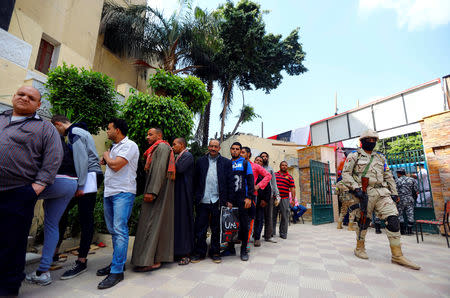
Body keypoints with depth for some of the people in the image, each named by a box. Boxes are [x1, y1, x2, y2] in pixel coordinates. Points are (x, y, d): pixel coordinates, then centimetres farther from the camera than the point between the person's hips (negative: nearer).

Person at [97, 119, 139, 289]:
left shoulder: (129, 145, -10)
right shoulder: (114, 147, 19)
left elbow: (116, 165, -19)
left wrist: (107, 156, -1)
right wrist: (105, 161, 10)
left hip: (123, 193, -9)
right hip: (109, 192, 10)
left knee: (120, 230, -10)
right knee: (113, 230, 15)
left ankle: (117, 271, -3)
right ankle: (117, 262, 28)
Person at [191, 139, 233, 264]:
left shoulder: (226, 162, 5)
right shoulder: (201, 161, 9)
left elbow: (230, 182, 2)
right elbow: (195, 180, 8)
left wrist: (229, 200, -3)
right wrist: (195, 196, 2)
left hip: (217, 201, -1)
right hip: (202, 201, 1)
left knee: (216, 229, 11)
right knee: (200, 228, 8)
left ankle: (215, 252, 26)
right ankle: (199, 252, 24)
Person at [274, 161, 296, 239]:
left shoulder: (289, 177, 7)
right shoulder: (274, 174, 11)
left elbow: (292, 188, 1)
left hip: (284, 199, -1)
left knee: (284, 217, 2)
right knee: (273, 215, 6)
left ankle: (283, 234, 14)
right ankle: (272, 232, 18)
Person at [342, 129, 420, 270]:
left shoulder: (380, 158, 20)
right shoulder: (354, 155, 2)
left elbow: (388, 176, 22)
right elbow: (345, 174, -6)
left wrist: (394, 193, 12)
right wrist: (356, 188, -16)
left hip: (382, 192, 5)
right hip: (364, 193, -5)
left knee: (393, 219, -6)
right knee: (363, 221, 2)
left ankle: (397, 255, 3)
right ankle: (359, 248, 20)